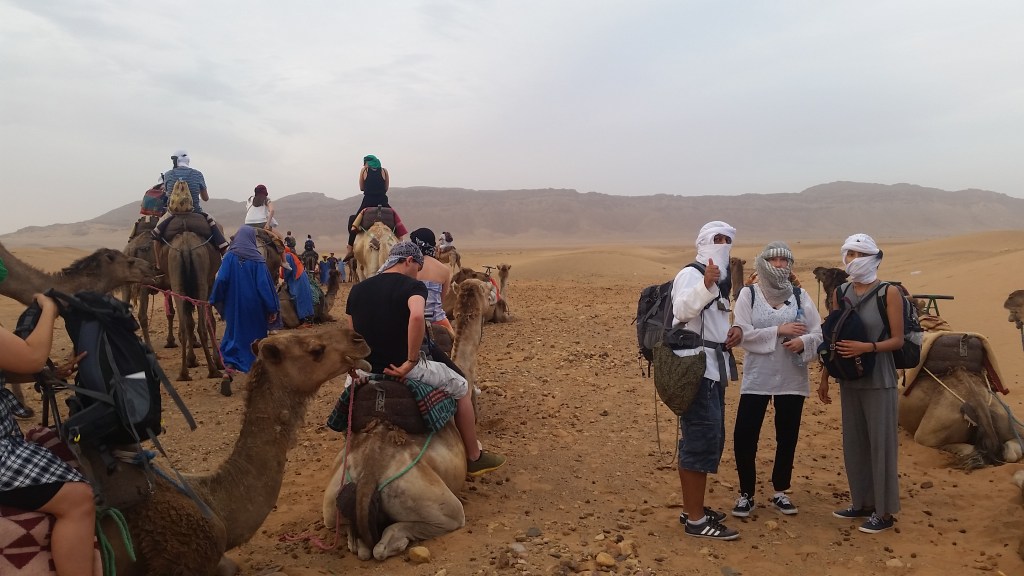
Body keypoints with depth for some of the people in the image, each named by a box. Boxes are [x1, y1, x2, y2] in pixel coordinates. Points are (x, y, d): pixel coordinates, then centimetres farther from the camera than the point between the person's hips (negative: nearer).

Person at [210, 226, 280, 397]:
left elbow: (221, 280, -9)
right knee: (256, 339, 15)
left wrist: (217, 302, 2)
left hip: (234, 307, 1)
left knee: (233, 338, 8)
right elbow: (265, 284, -8)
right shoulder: (257, 259, -7)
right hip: (255, 308, -1)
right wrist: (272, 308, -5)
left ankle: (228, 373, -13)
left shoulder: (230, 257, -4)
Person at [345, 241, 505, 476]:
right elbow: (417, 317, -34)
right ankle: (474, 458, 28)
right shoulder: (412, 286, -12)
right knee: (461, 388, 18)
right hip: (403, 367, -5)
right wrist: (411, 362, -24)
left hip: (366, 370, 5)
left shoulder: (357, 290, 5)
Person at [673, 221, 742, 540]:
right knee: (701, 440, -10)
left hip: (714, 370, 11)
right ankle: (696, 520, -3)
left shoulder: (719, 280, 20)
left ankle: (692, 508, 26)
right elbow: (682, 310, -31)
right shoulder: (691, 274, -11)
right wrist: (706, 284, -47)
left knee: (711, 439, 15)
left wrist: (735, 329, 5)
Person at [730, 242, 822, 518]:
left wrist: (803, 342, -20)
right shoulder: (748, 294, -1)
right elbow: (742, 333, -12)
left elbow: (818, 333, 0)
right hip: (756, 379, -2)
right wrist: (778, 331, -18)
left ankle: (780, 492, 27)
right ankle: (746, 494, 14)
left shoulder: (800, 295, 5)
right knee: (744, 436, -3)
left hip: (792, 379, 2)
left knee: (787, 437, 10)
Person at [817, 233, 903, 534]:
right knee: (853, 443, 12)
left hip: (879, 381, -5)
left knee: (881, 444, 1)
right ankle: (862, 503, 26)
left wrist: (866, 347, -24)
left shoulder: (889, 293, -7)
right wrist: (824, 376, 9)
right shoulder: (840, 293, 6)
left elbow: (898, 340, -8)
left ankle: (884, 511, 13)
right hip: (849, 379, 5)